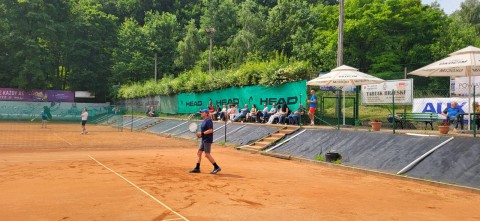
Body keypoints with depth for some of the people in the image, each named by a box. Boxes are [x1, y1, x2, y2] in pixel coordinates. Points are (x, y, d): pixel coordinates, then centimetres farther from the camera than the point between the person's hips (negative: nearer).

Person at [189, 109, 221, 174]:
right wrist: (200, 134, 8)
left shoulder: (208, 120, -15)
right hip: (203, 140, 10)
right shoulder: (204, 121, 15)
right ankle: (197, 168, 16)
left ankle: (217, 167, -2)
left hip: (207, 140, -10)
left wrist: (202, 133, -21)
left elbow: (210, 130, -23)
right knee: (199, 153, 10)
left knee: (207, 154, -9)